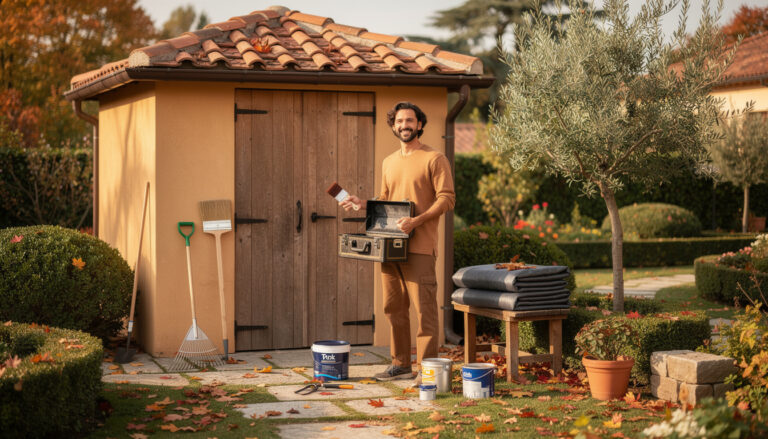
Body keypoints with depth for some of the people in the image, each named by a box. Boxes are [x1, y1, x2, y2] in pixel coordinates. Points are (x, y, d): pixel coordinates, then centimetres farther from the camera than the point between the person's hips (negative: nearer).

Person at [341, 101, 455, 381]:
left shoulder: (434, 159, -2)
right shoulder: (389, 162, 19)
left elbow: (447, 198, -9)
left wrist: (416, 221, -19)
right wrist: (362, 204, 9)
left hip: (418, 247, -7)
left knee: (424, 308, -8)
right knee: (393, 308, 10)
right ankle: (400, 364, 19)